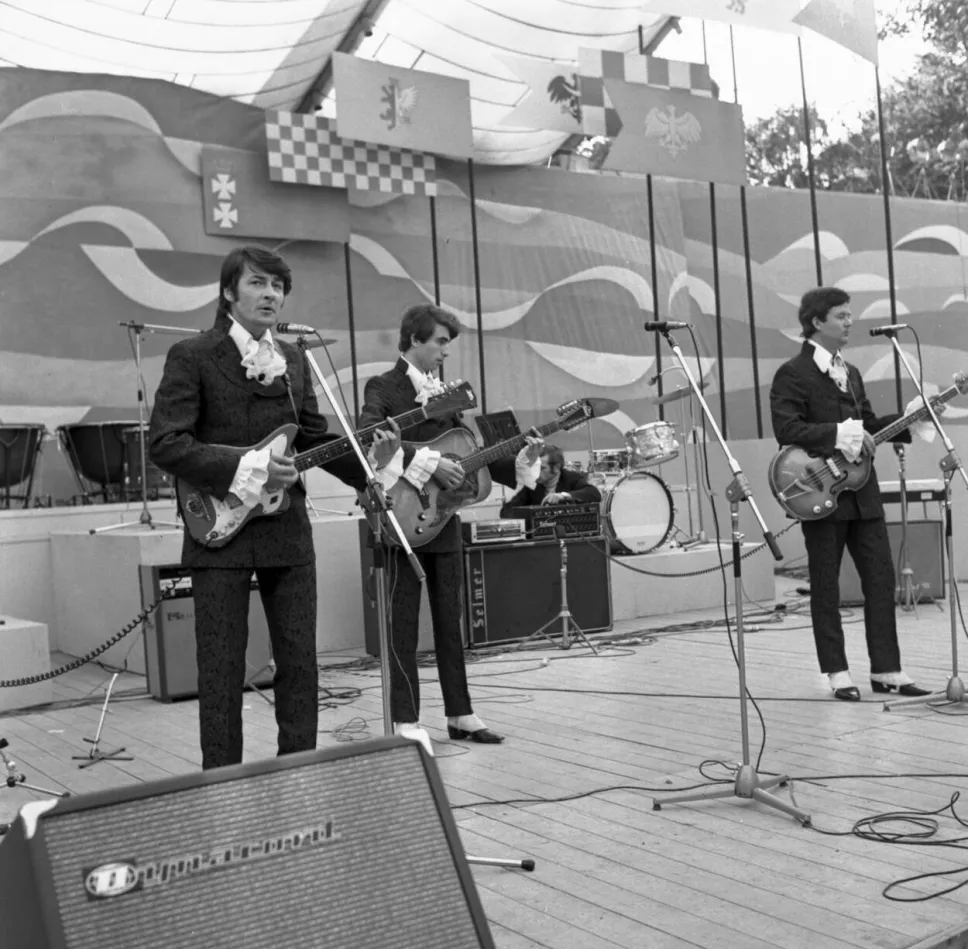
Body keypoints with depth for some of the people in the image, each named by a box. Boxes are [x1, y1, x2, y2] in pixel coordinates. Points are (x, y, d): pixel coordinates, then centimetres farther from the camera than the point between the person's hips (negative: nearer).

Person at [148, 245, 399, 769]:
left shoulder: (292, 359, 12)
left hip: (286, 529, 5)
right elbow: (164, 442, -14)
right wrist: (246, 469, -20)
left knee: (300, 662, 8)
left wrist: (367, 457, -3)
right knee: (222, 670, 0)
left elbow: (312, 438, 15)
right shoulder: (192, 355, -6)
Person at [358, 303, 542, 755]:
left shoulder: (445, 394, 14)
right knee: (404, 624, -1)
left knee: (450, 621, 11)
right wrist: (428, 463, -29)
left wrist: (522, 460, 1)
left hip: (444, 519, 6)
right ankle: (406, 723, 6)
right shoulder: (383, 388, -6)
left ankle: (460, 715, 20)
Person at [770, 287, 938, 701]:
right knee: (825, 587, 3)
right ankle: (837, 673, 12)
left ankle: (886, 669, 13)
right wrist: (839, 434, -22)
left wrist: (906, 419, 7)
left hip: (862, 493, 7)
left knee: (881, 579, 5)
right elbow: (786, 429, -20)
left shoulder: (850, 372, 18)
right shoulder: (792, 373, -8)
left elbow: (867, 424, 21)